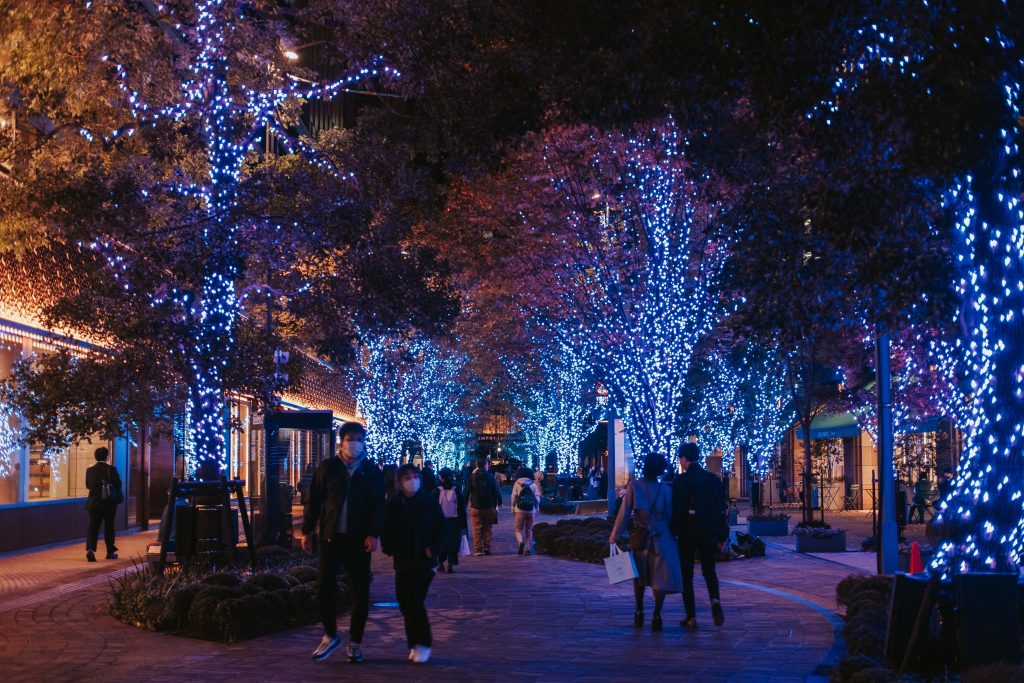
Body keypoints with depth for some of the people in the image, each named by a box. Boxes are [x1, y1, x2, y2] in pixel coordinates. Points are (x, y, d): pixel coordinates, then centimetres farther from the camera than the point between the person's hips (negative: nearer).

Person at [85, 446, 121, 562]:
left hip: (94, 503, 2)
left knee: (93, 527, -1)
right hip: (109, 503, -2)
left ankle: (90, 549, -21)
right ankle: (110, 552, 18)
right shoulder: (111, 468, -9)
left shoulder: (90, 469, 1)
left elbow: (87, 485, 9)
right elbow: (118, 483, -8)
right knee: (109, 527, 10)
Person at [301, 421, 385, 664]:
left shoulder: (371, 470, 5)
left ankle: (355, 642, 14)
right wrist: (307, 532, 2)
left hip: (359, 539, 0)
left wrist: (374, 534, -11)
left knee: (360, 591, 3)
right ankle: (330, 636, 13)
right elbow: (313, 500, 6)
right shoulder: (328, 467, 5)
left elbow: (378, 504, 0)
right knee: (325, 586, -4)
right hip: (331, 536, 0)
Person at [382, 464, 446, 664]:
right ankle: (415, 644, 18)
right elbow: (386, 530, 11)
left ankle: (422, 644, -2)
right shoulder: (393, 505, 3)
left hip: (424, 562, -3)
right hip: (402, 562, 3)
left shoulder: (429, 502, -1)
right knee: (406, 604, 5)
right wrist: (389, 548, -4)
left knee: (414, 602, -13)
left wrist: (433, 549, -5)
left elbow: (441, 528, 5)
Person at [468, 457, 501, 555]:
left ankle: (478, 549, -3)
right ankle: (487, 548, 5)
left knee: (477, 529, 1)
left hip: (475, 506, 0)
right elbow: (496, 491, 0)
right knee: (487, 528, 9)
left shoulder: (472, 477, -2)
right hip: (489, 507, 0)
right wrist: (499, 503, 12)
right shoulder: (490, 477, -2)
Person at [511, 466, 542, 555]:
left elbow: (514, 497, -1)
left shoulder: (517, 483, 1)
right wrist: (536, 509, 12)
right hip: (531, 511, 2)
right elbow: (537, 498, 5)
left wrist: (513, 509, 6)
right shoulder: (533, 484, 6)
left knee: (519, 529, 5)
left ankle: (521, 542, -23)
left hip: (520, 510, -2)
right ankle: (528, 549, 6)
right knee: (529, 530, 12)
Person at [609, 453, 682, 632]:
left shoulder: (633, 487, -5)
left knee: (639, 576, 19)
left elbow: (624, 513, -5)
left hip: (640, 538, 2)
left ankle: (639, 613, 22)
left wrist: (615, 535, 2)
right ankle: (656, 615, -9)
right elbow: (671, 516, 0)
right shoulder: (666, 490, -4)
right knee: (661, 577, 2)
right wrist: (675, 535, 15)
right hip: (662, 538, -2)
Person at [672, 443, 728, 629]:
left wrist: (674, 533, -5)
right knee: (709, 571, 16)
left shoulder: (681, 481, -9)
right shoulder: (714, 479, 6)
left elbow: (677, 510, -13)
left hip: (688, 534, -4)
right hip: (710, 534, 4)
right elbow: (724, 509, 7)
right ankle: (715, 601, -12)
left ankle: (691, 617, 4)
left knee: (686, 575, 6)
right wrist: (722, 537, 11)